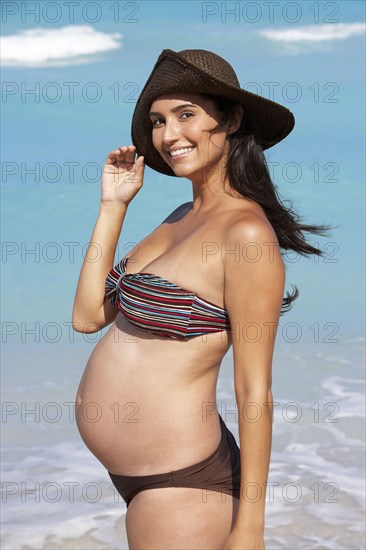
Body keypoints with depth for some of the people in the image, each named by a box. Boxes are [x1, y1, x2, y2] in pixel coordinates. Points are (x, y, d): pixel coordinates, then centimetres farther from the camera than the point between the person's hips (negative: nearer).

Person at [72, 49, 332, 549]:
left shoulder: (247, 232, -18)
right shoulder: (181, 219, 9)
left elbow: (254, 393, -18)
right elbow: (88, 317, 7)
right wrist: (113, 206, 3)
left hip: (180, 486, -9)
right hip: (134, 473, 9)